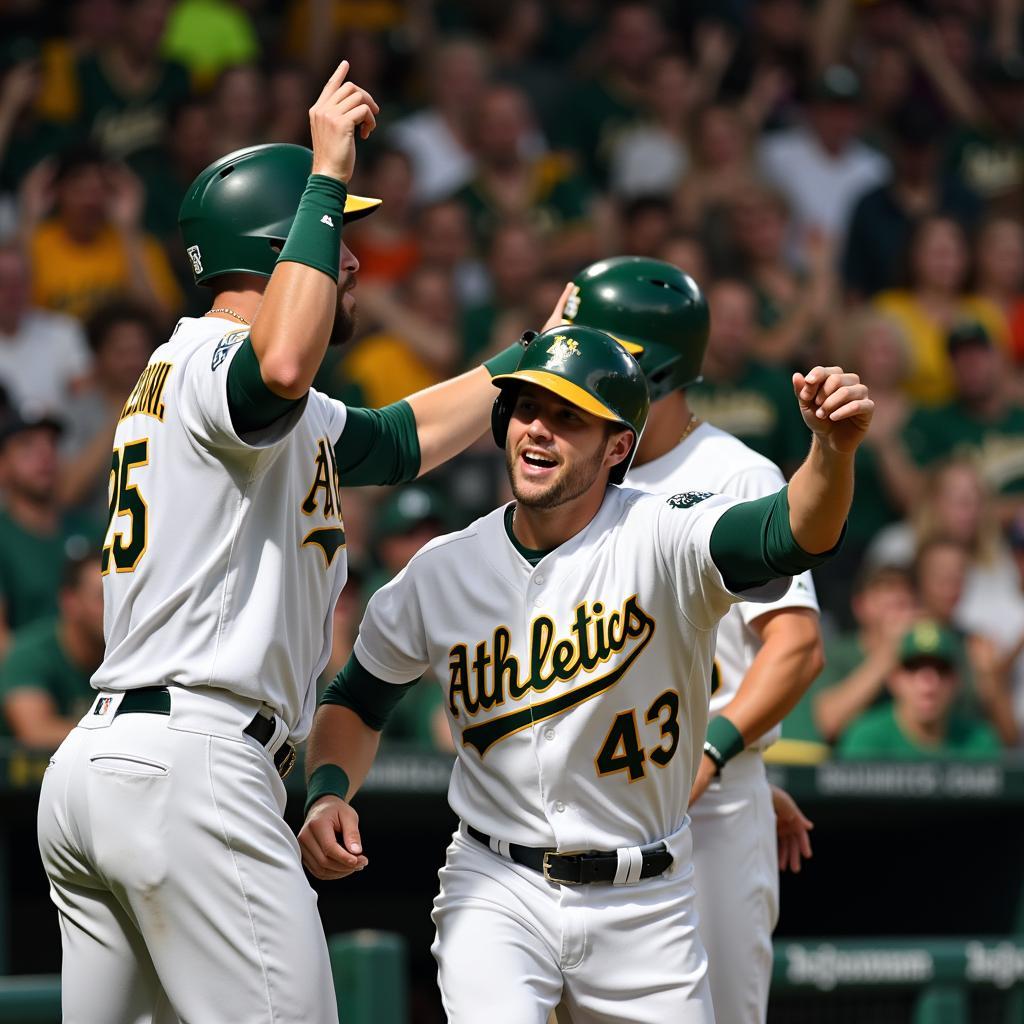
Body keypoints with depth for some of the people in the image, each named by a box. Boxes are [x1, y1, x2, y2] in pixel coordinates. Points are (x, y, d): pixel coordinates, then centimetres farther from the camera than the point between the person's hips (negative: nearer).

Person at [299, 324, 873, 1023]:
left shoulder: (661, 539, -12)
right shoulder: (441, 572, -1)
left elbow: (793, 535, -32)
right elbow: (357, 701, 14)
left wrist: (834, 451, -53)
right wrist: (328, 793, -7)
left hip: (644, 907, 0)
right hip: (497, 890, 0)